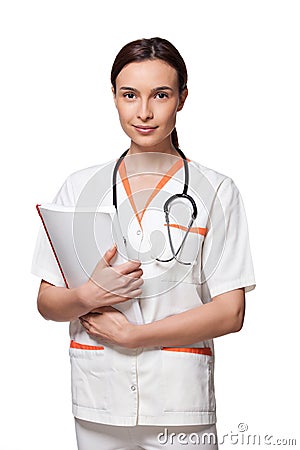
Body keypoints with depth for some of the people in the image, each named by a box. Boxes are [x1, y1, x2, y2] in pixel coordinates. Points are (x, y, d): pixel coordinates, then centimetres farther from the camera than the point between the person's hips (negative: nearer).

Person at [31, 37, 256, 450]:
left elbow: (230, 313, -7)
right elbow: (47, 303, 6)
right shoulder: (80, 188, 6)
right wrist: (87, 297, -15)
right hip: (97, 396, 2)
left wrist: (133, 335, -12)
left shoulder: (216, 192, -1)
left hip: (179, 398, -2)